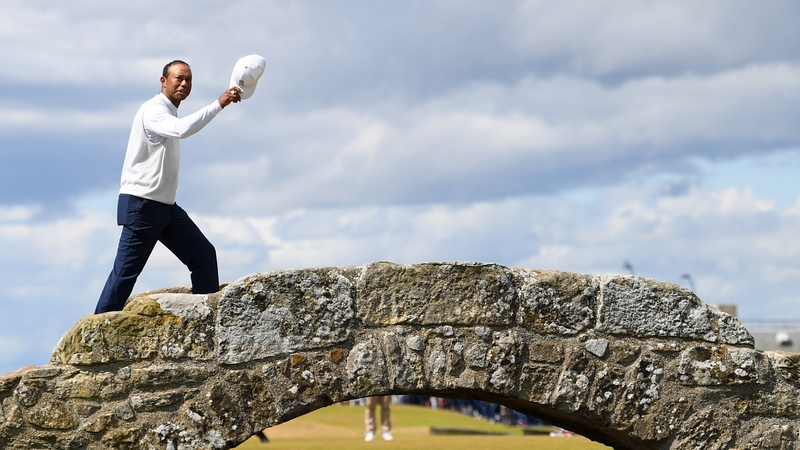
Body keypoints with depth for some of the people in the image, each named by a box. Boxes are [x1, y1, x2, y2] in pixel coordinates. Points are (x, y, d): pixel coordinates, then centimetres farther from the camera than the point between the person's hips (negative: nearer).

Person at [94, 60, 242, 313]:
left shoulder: (169, 114, 17)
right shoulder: (153, 110, -16)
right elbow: (181, 130, -34)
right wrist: (219, 104, -36)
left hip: (166, 206, 10)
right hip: (142, 205, -10)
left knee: (204, 254, 4)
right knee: (126, 271, -9)